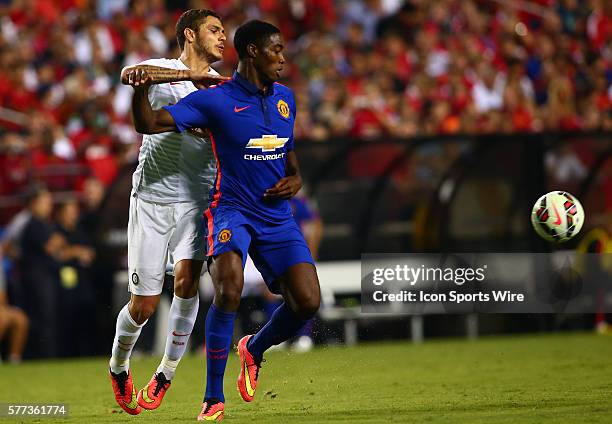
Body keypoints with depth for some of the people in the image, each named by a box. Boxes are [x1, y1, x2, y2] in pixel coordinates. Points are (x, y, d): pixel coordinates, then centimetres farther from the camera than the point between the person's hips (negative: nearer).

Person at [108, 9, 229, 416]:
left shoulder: (221, 86, 9)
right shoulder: (163, 70, -5)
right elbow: (130, 74, -27)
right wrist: (191, 75, -36)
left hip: (196, 199, 3)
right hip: (151, 197, -3)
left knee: (187, 278, -19)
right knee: (144, 304, -1)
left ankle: (166, 374, -5)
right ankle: (119, 366, 28)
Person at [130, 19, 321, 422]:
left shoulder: (286, 97, 11)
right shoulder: (215, 99, -8)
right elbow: (149, 124, -13)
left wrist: (294, 178, 5)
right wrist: (141, 92, -33)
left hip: (277, 215, 5)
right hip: (232, 210, -5)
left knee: (307, 302, -8)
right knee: (229, 290, -29)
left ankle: (254, 349, 25)